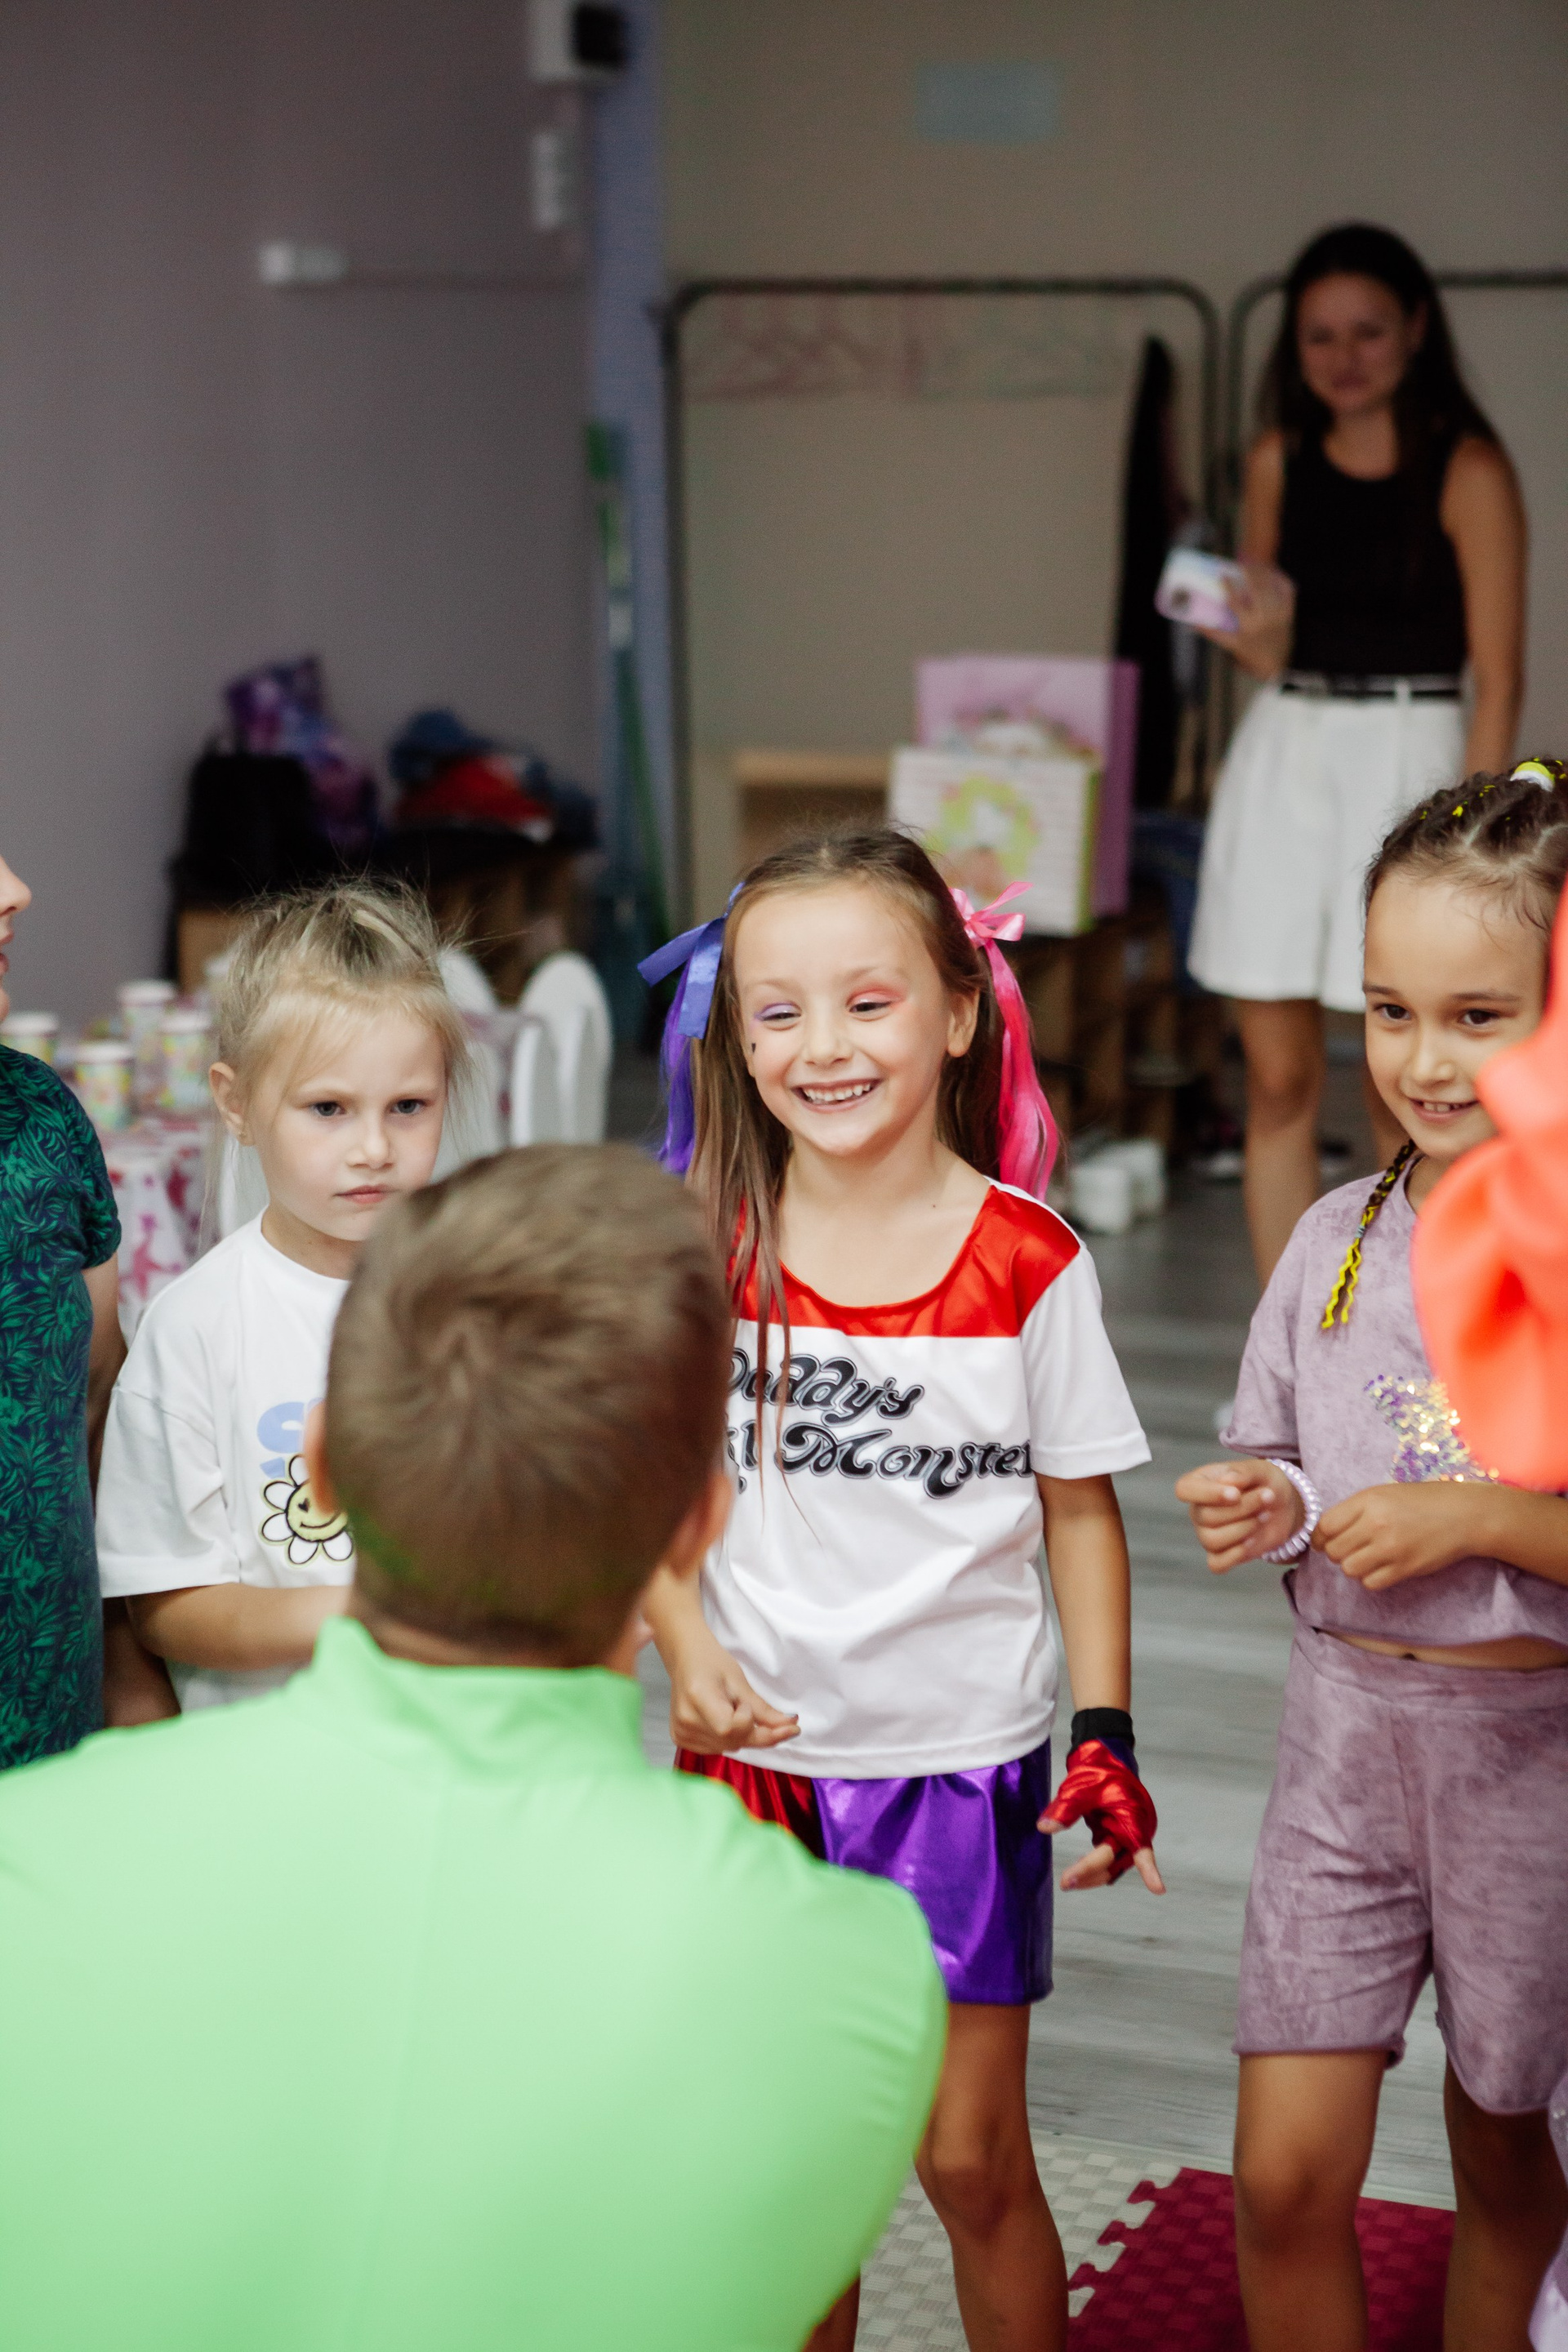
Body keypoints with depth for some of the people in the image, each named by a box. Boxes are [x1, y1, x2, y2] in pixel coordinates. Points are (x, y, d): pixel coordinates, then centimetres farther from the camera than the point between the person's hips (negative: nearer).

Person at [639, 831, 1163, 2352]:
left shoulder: (1029, 1261, -8)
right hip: (765, 1755, 2)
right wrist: (691, 1654, -13)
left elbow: (1080, 1509, 0)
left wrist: (1105, 1738, -3)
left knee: (972, 2163, 6)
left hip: (964, 1759, -1)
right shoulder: (707, 1251, -5)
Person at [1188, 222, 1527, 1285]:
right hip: (1282, 758, 5)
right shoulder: (1280, 459, 9)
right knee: (1278, 1080, 4)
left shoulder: (1467, 469, -5)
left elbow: (1498, 676, -7)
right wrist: (1260, 626, -8)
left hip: (1407, 758, -4)